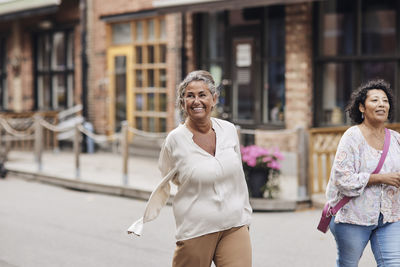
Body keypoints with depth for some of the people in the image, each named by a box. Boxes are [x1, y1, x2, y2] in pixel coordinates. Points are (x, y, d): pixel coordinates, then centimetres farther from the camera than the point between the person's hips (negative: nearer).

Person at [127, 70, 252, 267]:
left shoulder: (228, 130, 4)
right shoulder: (175, 140, -6)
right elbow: (163, 183, 7)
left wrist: (245, 217, 18)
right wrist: (145, 219, 11)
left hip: (234, 227, 3)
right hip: (196, 229, -3)